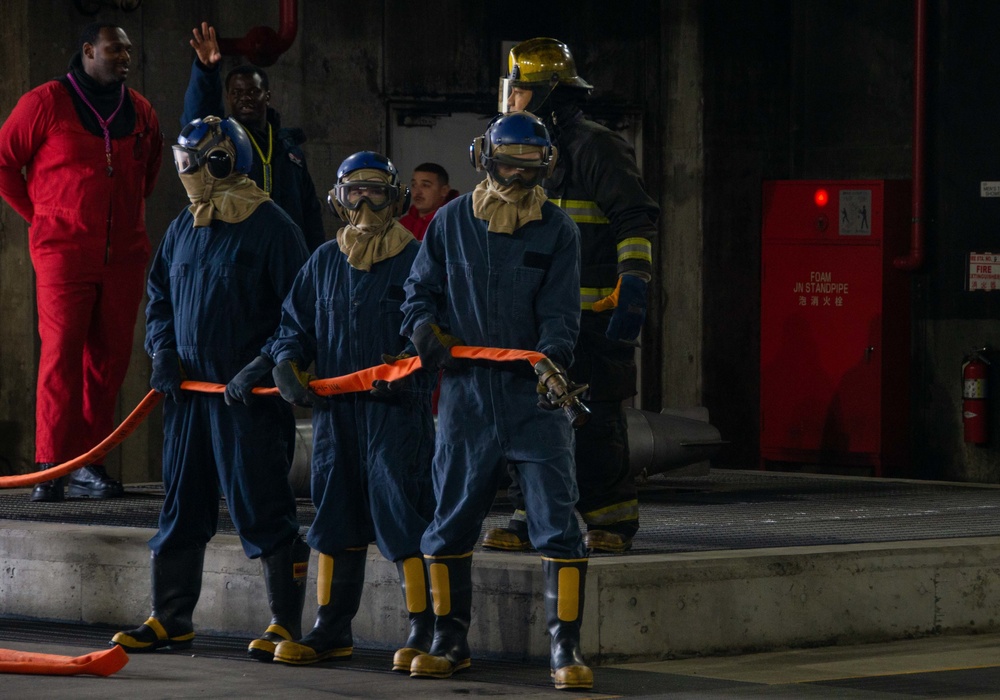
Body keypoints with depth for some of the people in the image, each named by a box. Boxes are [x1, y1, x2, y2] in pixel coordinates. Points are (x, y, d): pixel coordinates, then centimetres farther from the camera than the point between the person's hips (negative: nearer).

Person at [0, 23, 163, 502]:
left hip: (124, 254, 5)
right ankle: (52, 467, -7)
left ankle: (90, 464, 10)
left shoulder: (140, 112, 12)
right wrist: (39, 216, 3)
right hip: (64, 251, -5)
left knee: (109, 358, 4)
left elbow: (150, 168, 30)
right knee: (61, 354, -9)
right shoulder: (45, 103, -3)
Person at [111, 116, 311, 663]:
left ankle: (286, 623, 1)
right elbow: (159, 297, 23)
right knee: (180, 505, 10)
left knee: (260, 506, -5)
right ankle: (170, 619, 18)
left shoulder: (270, 227, -7)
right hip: (188, 389, 7)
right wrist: (163, 348, 5)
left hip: (249, 393, -7)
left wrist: (265, 364, -18)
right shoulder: (182, 231, 14)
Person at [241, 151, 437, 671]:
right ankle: (331, 630, 18)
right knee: (336, 515, 10)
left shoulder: (416, 260, -1)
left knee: (402, 516, -9)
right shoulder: (324, 263, 14)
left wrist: (410, 362, -24)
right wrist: (287, 361, -2)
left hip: (398, 408, -5)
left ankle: (423, 630, -2)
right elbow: (296, 323, 17)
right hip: (335, 408, 5)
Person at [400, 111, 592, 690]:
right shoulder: (451, 222, 7)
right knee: (449, 524, 7)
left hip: (536, 396, -2)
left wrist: (554, 355, -24)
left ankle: (566, 647, -3)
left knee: (558, 523, -8)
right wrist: (424, 327, -9)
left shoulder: (558, 230, 3)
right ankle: (451, 641, 21)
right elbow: (422, 289, 13)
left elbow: (561, 310, -4)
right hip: (467, 394, 2)